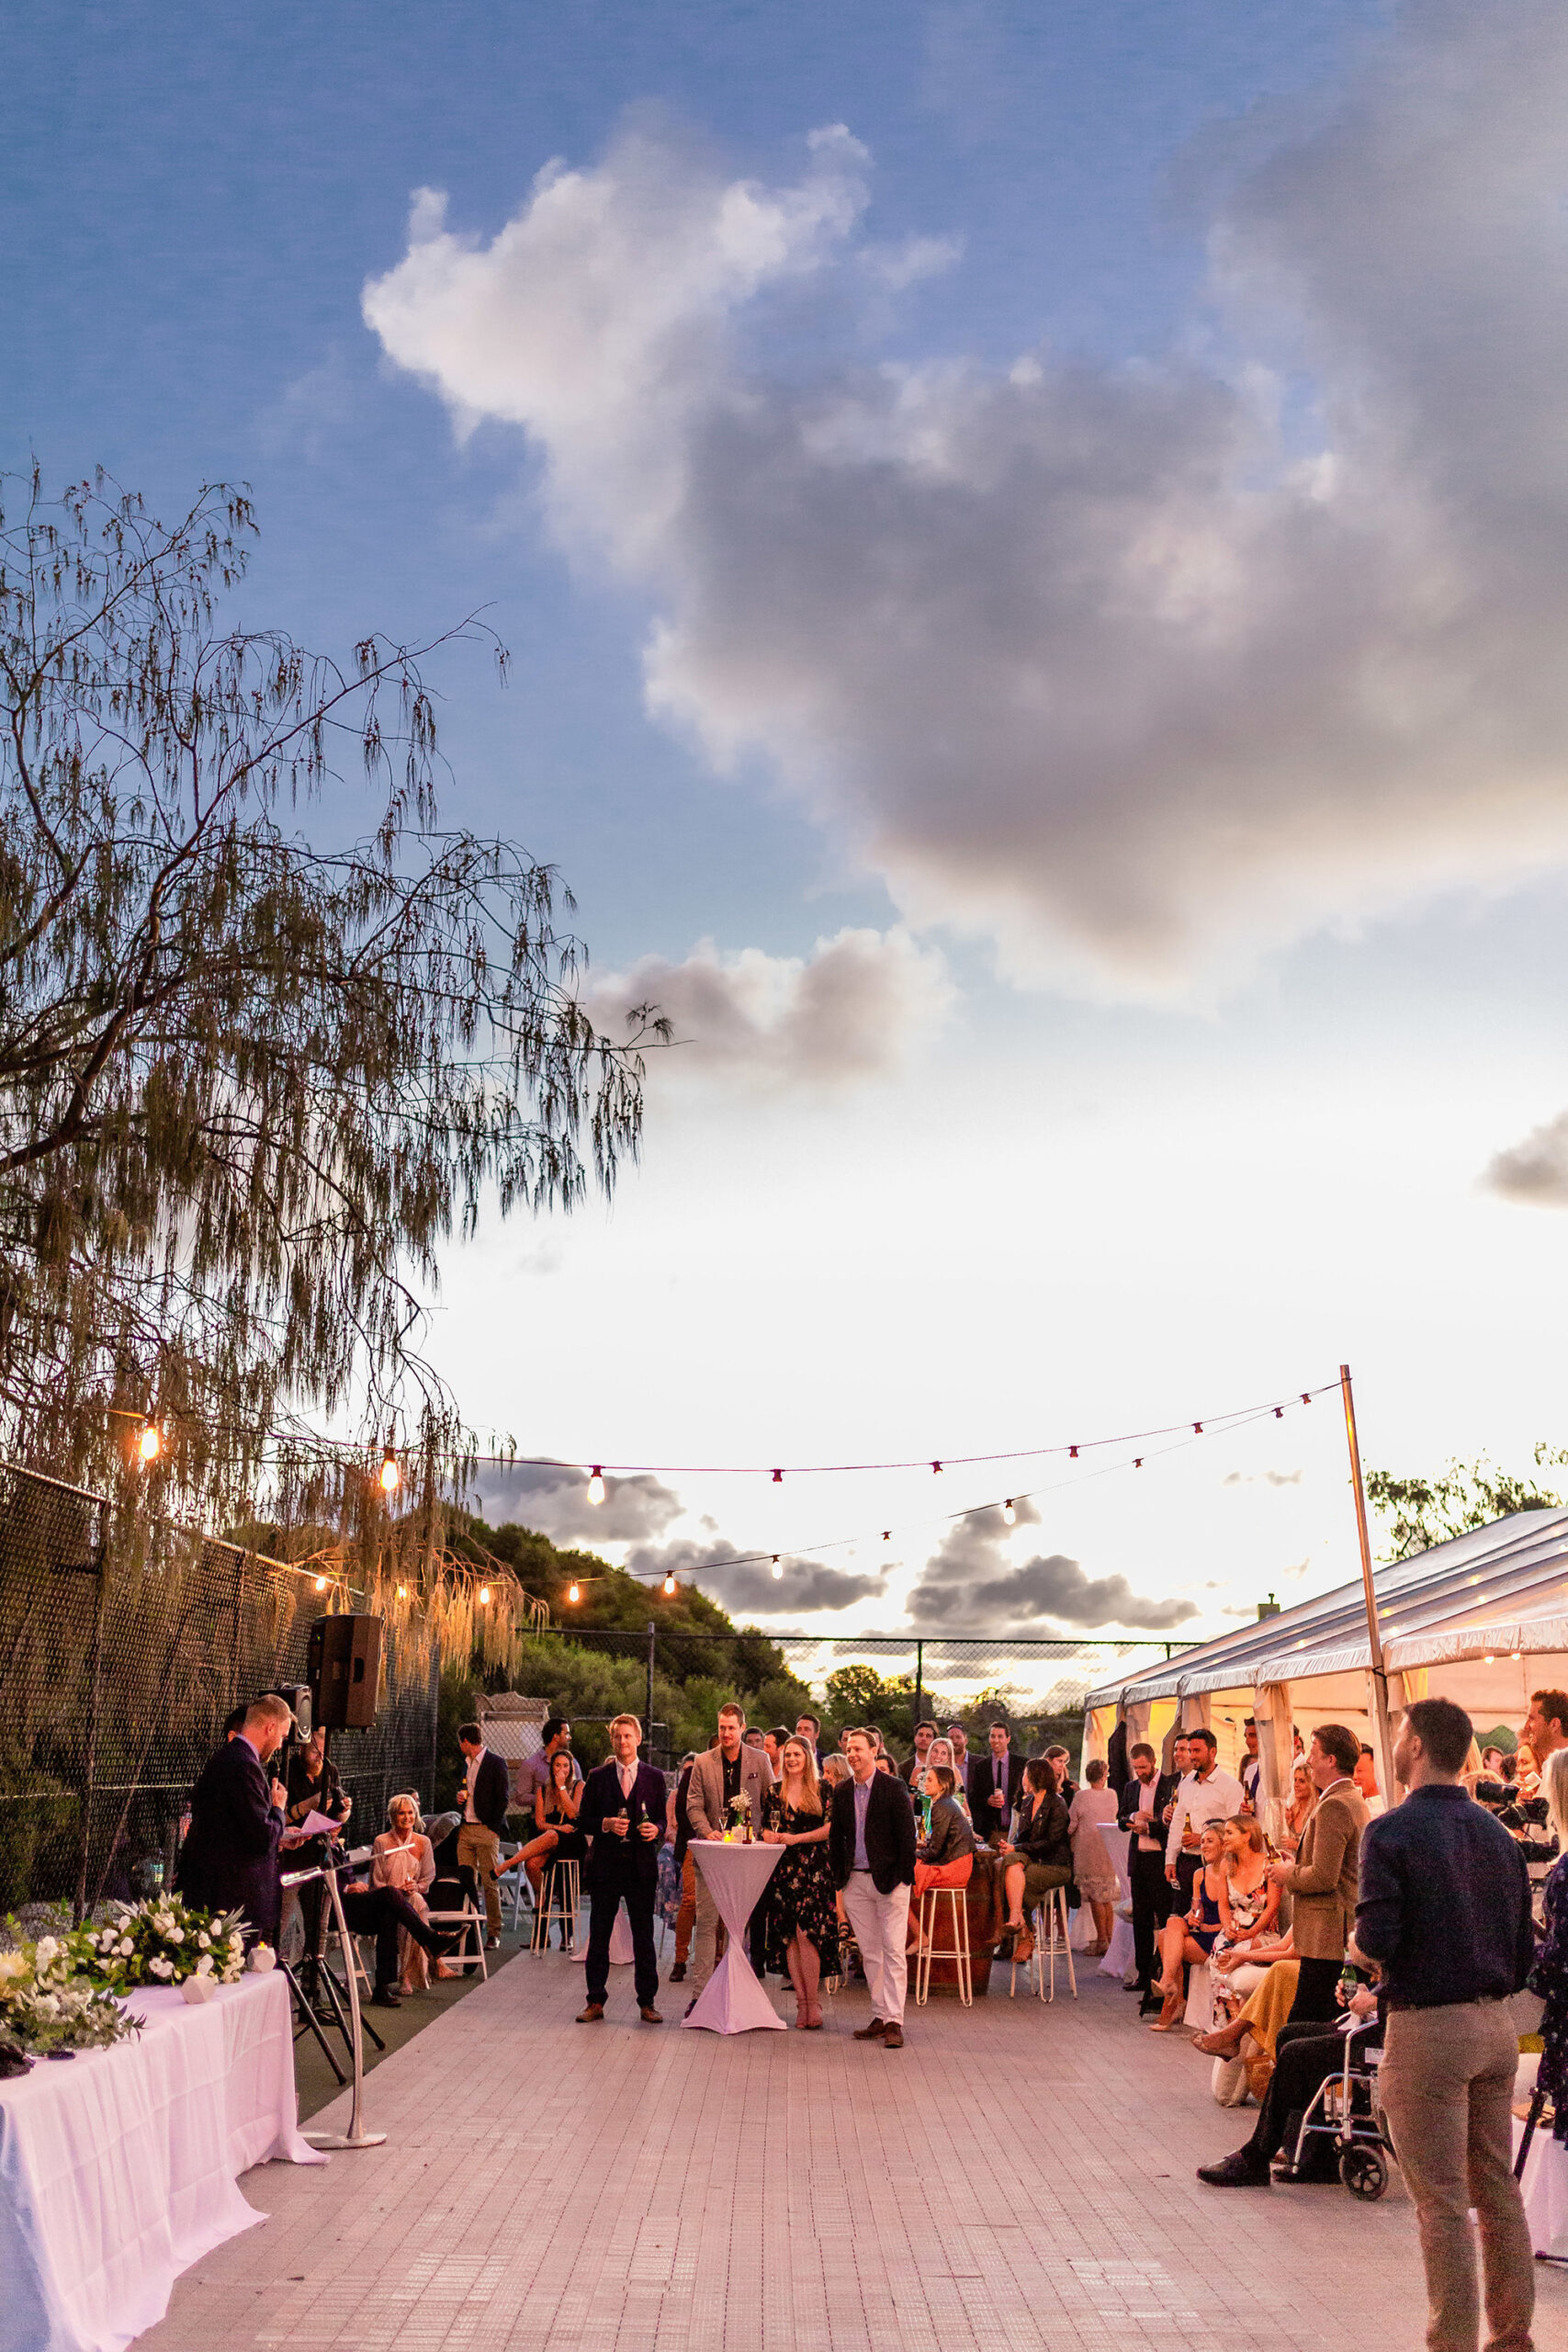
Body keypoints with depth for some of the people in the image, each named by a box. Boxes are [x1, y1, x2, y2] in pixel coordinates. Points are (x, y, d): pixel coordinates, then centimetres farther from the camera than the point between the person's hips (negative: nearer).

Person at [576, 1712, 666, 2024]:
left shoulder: (654, 1777, 7)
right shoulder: (597, 1777, 5)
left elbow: (662, 1819, 9)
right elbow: (582, 1820, 4)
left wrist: (656, 1829, -13)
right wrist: (606, 1824, -13)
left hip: (642, 1864, 0)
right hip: (605, 1863, 0)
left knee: (644, 1935, 4)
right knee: (599, 1934, 5)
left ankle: (646, 2003, 14)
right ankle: (595, 2002, 15)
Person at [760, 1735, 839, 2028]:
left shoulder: (822, 1789, 3)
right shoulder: (774, 1791, 13)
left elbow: (831, 1828, -4)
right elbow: (766, 1829, 15)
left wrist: (795, 1838, -9)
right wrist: (769, 1837, -8)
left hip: (814, 1868, -3)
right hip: (782, 1869, 3)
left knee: (806, 1933, -11)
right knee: (788, 1936, 1)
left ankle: (813, 2001, -2)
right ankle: (801, 2000, 9)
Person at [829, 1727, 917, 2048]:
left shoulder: (893, 1789, -7)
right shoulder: (842, 1791, 8)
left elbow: (907, 1836, -7)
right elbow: (836, 1837, 14)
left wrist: (903, 1879, -11)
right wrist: (839, 1878, 8)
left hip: (889, 1881, -5)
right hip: (855, 1881, 5)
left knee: (893, 1952, -5)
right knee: (870, 1953, 9)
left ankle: (894, 2022, -3)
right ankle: (880, 2018, 16)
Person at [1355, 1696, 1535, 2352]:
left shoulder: (1392, 1831, -14)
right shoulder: (1496, 1832, 7)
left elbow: (1376, 1938, -22)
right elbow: (1524, 1948, 10)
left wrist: (1359, 1943, 0)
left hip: (1429, 2027, -7)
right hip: (1496, 2025, 7)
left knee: (1442, 2201, 2)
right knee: (1498, 2189, 17)